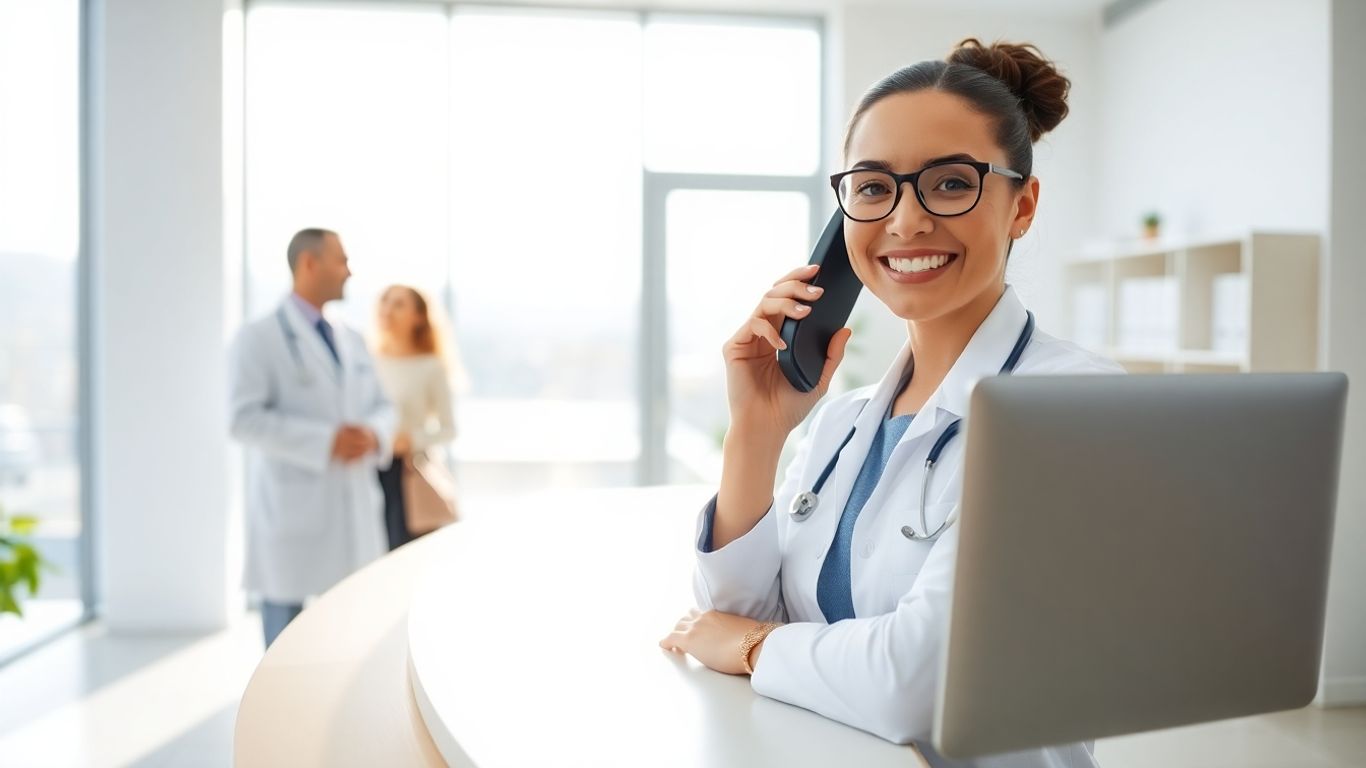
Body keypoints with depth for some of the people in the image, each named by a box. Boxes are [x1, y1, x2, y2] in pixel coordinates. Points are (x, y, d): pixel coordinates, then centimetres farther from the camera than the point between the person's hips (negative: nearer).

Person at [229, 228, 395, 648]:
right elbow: (246, 419, -14)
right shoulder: (259, 338, -4)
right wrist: (326, 442, -21)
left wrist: (374, 434, -8)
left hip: (355, 516, 6)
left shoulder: (352, 341, 16)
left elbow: (382, 407, 16)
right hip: (290, 514, -5)